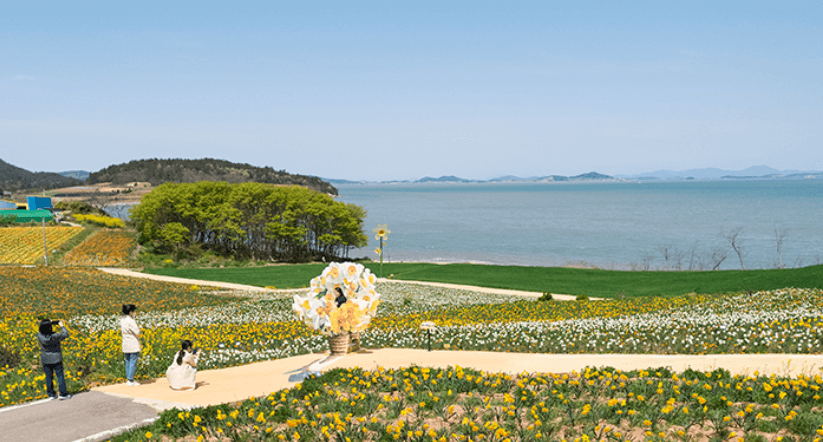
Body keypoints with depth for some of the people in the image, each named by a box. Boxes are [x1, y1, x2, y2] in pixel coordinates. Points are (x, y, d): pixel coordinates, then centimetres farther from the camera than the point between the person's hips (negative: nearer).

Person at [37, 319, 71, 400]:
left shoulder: (39, 336, -19)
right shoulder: (54, 336, -27)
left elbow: (42, 331, 5)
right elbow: (65, 334, -13)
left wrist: (50, 323, 3)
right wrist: (62, 325, -2)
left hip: (46, 360, 3)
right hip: (56, 359, -3)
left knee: (49, 377, 12)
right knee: (60, 375, 8)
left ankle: (51, 394, 19)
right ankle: (63, 394, 10)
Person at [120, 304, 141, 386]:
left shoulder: (122, 320, 5)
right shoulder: (131, 321, -19)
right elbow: (137, 334, -18)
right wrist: (138, 328, 3)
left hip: (125, 345, 8)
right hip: (133, 346, -8)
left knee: (128, 362, 14)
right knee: (133, 362, -2)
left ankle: (128, 379, 19)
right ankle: (131, 381, 0)